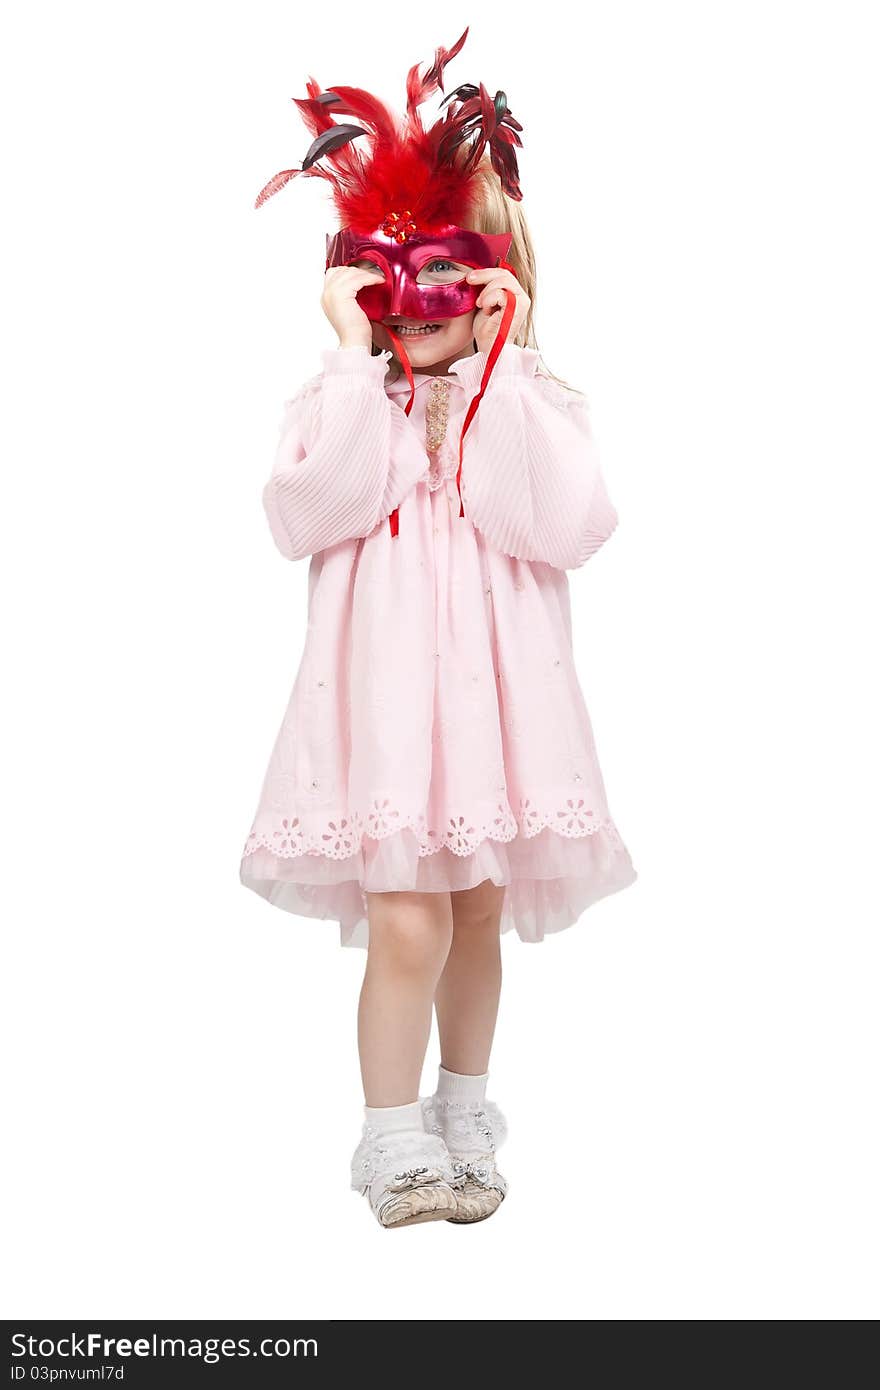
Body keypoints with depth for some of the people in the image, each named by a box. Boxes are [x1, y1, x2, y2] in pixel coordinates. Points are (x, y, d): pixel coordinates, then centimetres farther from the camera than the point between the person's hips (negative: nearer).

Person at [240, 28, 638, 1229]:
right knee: (408, 923, -9)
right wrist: (358, 359, -13)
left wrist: (501, 366, -13)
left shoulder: (532, 399, 4)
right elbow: (306, 518, -15)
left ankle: (464, 1120, 34)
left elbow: (565, 526, -13)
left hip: (493, 682, 2)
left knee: (482, 912, 11)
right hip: (386, 688, -1)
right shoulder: (341, 399, 3)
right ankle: (396, 1145, 14)